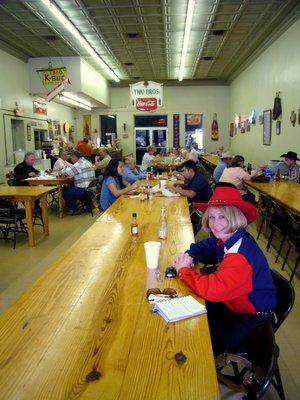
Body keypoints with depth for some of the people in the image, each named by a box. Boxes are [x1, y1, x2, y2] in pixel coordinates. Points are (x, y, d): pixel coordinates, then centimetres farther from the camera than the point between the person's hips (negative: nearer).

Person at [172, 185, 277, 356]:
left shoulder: (241, 255, -34)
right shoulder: (227, 239, -6)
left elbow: (212, 289, -42)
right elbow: (202, 247, 10)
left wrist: (183, 270, -26)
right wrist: (188, 257, -14)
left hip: (251, 320, -8)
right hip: (232, 305, 8)